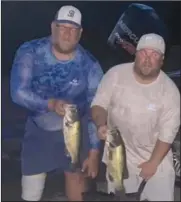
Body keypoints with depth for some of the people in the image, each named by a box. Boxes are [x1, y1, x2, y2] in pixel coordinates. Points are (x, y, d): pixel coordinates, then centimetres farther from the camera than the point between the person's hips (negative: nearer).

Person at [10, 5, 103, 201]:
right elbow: (18, 93, -25)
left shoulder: (90, 65, -17)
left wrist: (94, 151, -12)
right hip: (38, 131, 0)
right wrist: (51, 104, -41)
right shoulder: (29, 52, -18)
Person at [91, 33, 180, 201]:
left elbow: (167, 133, -12)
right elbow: (99, 104, -7)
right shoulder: (115, 74, -15)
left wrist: (153, 163, -11)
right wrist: (101, 124, -27)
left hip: (156, 155, 0)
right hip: (118, 153, 1)